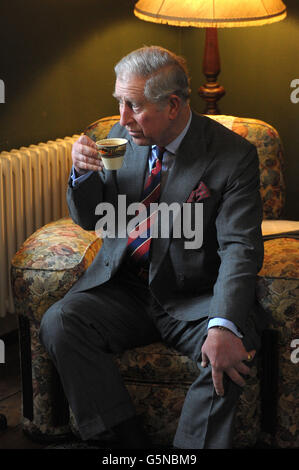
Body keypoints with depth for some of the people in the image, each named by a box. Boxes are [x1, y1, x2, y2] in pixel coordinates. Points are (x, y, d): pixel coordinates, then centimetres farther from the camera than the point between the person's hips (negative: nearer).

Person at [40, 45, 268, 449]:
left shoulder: (234, 155, -10)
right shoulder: (122, 138, 3)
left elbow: (240, 248, -17)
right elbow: (91, 219, 12)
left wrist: (224, 326, -33)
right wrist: (83, 174, -11)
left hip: (195, 300, -4)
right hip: (123, 287, 4)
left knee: (231, 354, -32)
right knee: (58, 323, -21)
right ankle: (132, 440, -17)